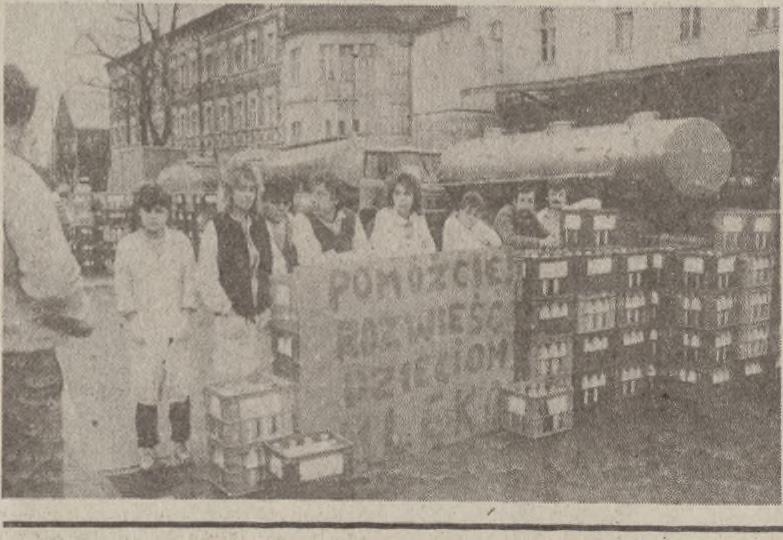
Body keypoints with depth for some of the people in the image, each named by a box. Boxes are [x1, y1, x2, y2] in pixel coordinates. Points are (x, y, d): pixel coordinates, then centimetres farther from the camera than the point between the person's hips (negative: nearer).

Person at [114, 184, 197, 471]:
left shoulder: (181, 242, 2)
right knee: (145, 385, -1)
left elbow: (190, 282, 4)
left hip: (175, 321, 1)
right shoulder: (127, 245, 0)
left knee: (180, 384, 0)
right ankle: (146, 447, 13)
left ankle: (180, 442, 16)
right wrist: (133, 323, -5)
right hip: (143, 323, -1)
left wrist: (186, 319, -4)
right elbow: (122, 287, 3)